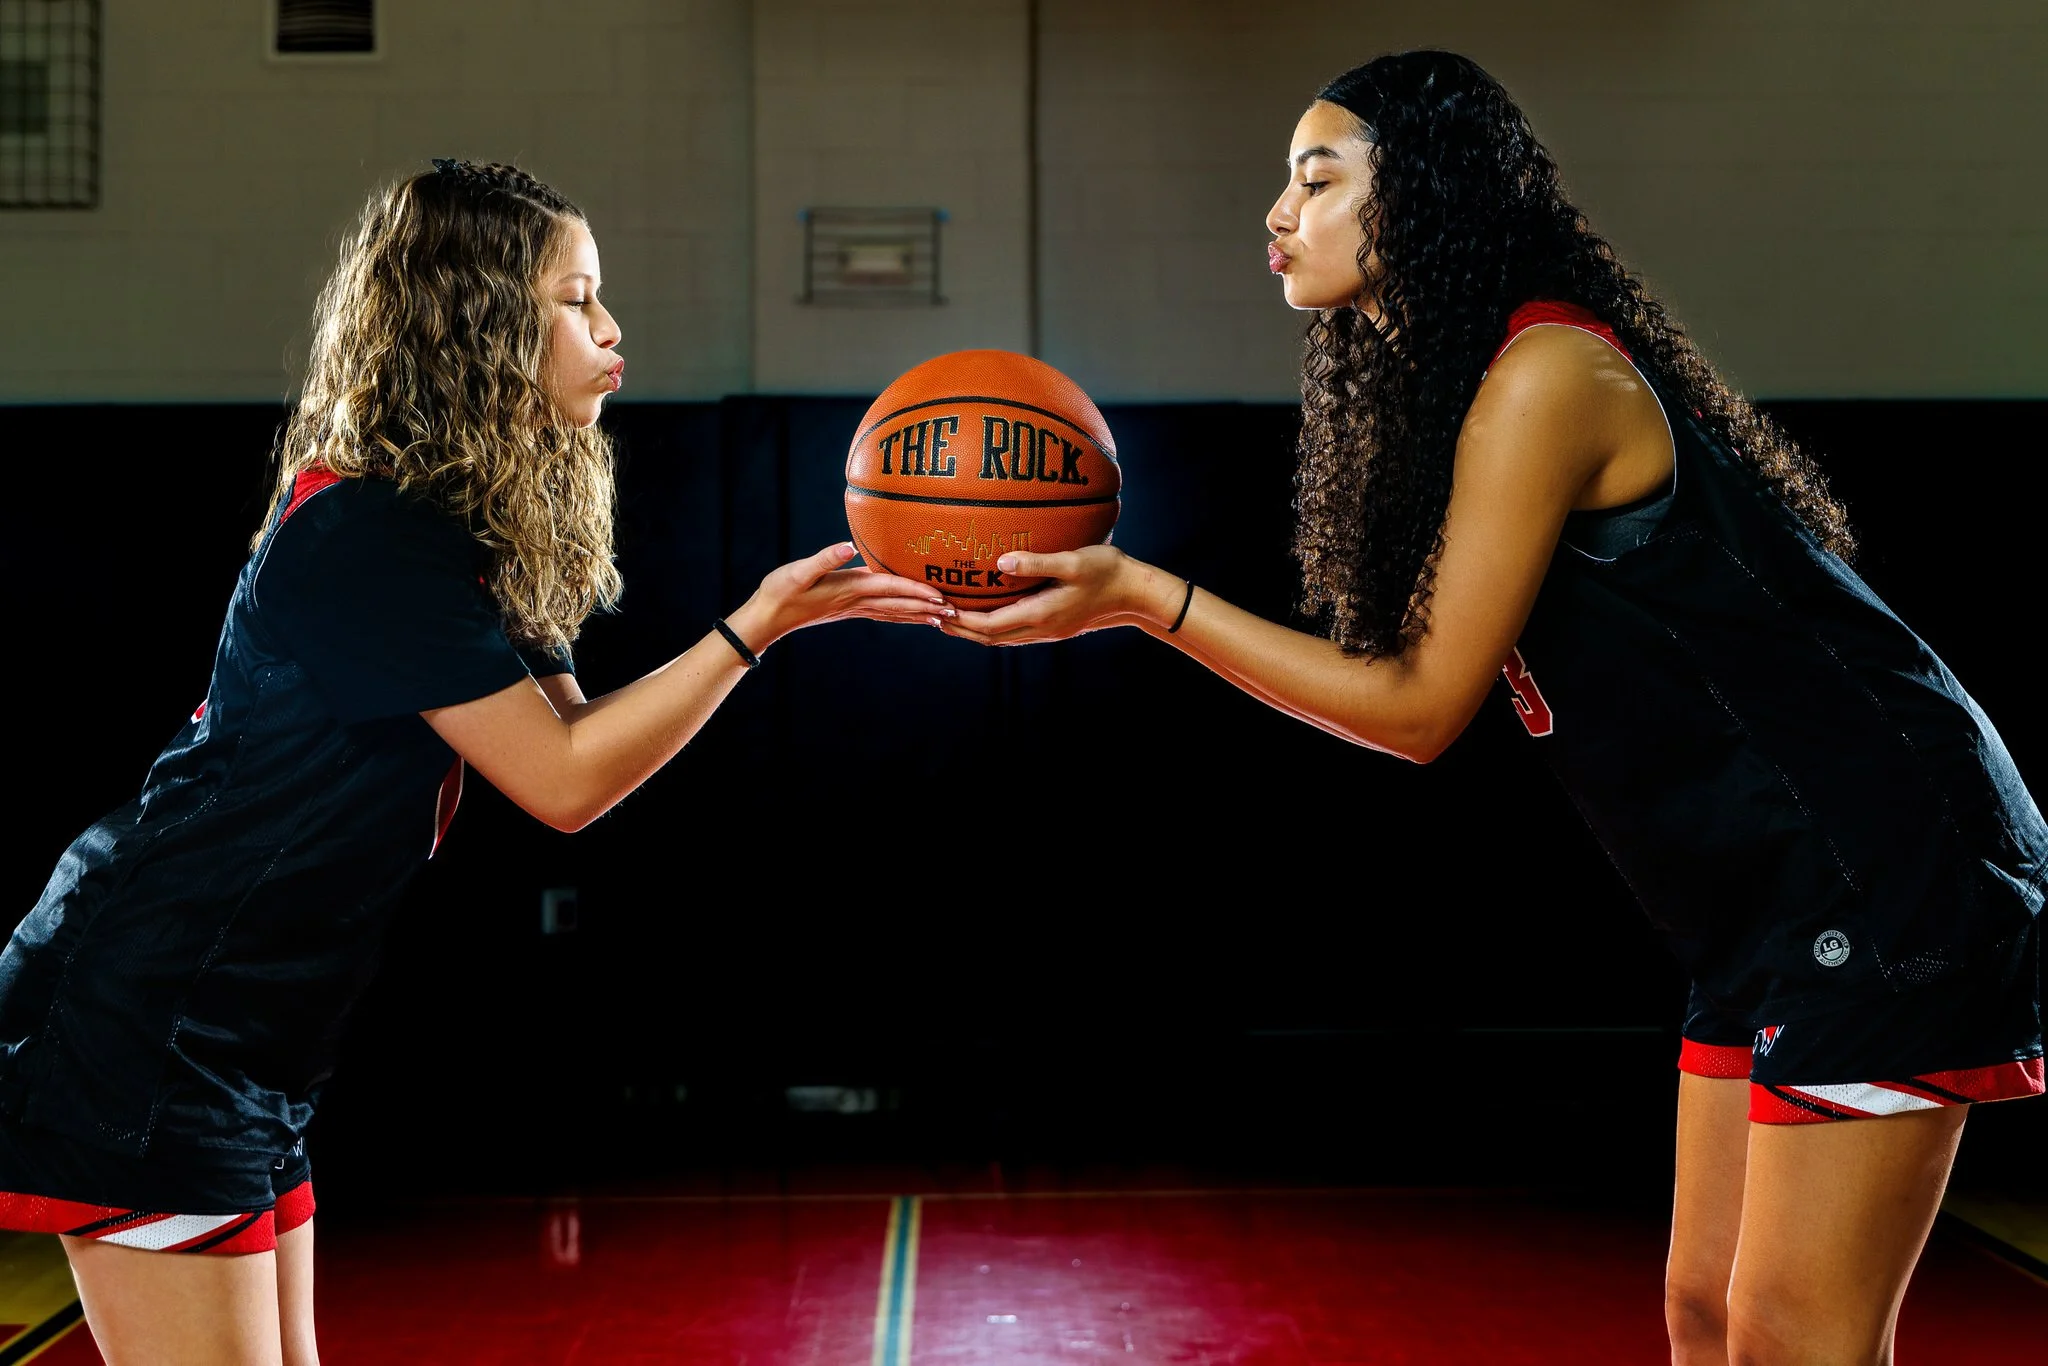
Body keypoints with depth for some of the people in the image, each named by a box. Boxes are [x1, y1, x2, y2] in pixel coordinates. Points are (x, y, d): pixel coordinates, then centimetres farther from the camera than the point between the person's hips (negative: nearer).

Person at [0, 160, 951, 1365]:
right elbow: (566, 779, -18)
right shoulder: (368, 537, -20)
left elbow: (576, 724, 7)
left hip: (240, 1051, 10)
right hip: (144, 1030, -10)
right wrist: (757, 625, -16)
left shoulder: (478, 529, 11)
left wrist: (788, 612, 0)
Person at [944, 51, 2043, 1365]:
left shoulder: (1544, 373, -18)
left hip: (1884, 863, -10)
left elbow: (1422, 705, -16)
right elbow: (1425, 678, 11)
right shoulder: (1444, 389, 13)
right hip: (1776, 901, 10)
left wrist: (1142, 595, -15)